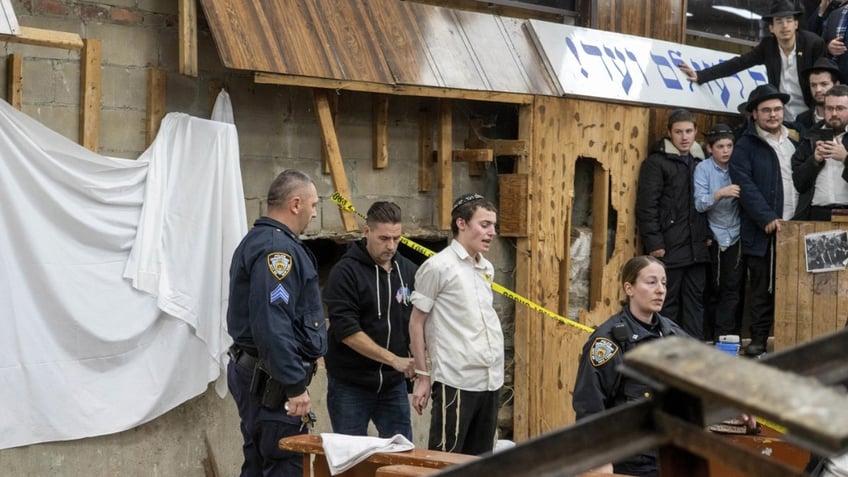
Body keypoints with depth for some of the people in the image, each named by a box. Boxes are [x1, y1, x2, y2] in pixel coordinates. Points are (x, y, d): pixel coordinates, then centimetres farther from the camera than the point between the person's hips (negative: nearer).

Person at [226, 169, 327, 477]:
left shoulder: (258, 241, 17)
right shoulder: (277, 247, -17)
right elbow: (272, 324, -26)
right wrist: (295, 386, -24)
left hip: (253, 370, 11)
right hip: (274, 381, -11)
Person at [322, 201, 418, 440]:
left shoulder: (409, 271, 7)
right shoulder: (345, 272, -9)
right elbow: (346, 330, -18)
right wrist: (393, 359, -23)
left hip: (394, 384, 5)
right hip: (350, 385, -4)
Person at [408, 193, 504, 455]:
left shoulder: (487, 269, 14)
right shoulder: (438, 267, -7)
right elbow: (416, 323, -4)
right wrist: (423, 377, -5)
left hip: (491, 381, 7)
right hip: (456, 382, -7)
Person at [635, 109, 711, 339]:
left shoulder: (699, 162, 15)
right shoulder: (657, 162, -5)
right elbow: (647, 206, -11)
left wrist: (708, 234, 9)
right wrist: (654, 243, -16)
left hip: (696, 249, 6)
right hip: (669, 249, -6)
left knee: (695, 301, 8)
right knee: (668, 303, -1)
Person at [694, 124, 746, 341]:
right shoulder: (703, 168, -3)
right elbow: (699, 203, -14)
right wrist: (720, 194, -29)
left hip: (736, 237, 2)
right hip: (713, 237, -1)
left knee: (733, 289, -5)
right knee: (712, 289, 6)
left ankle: (724, 337, -4)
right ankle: (708, 336, 15)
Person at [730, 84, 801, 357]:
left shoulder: (795, 142, 14)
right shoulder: (746, 146, 0)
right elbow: (745, 187, -10)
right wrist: (767, 218, -19)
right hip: (763, 231, -3)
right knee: (762, 287, 2)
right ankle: (759, 339, 9)